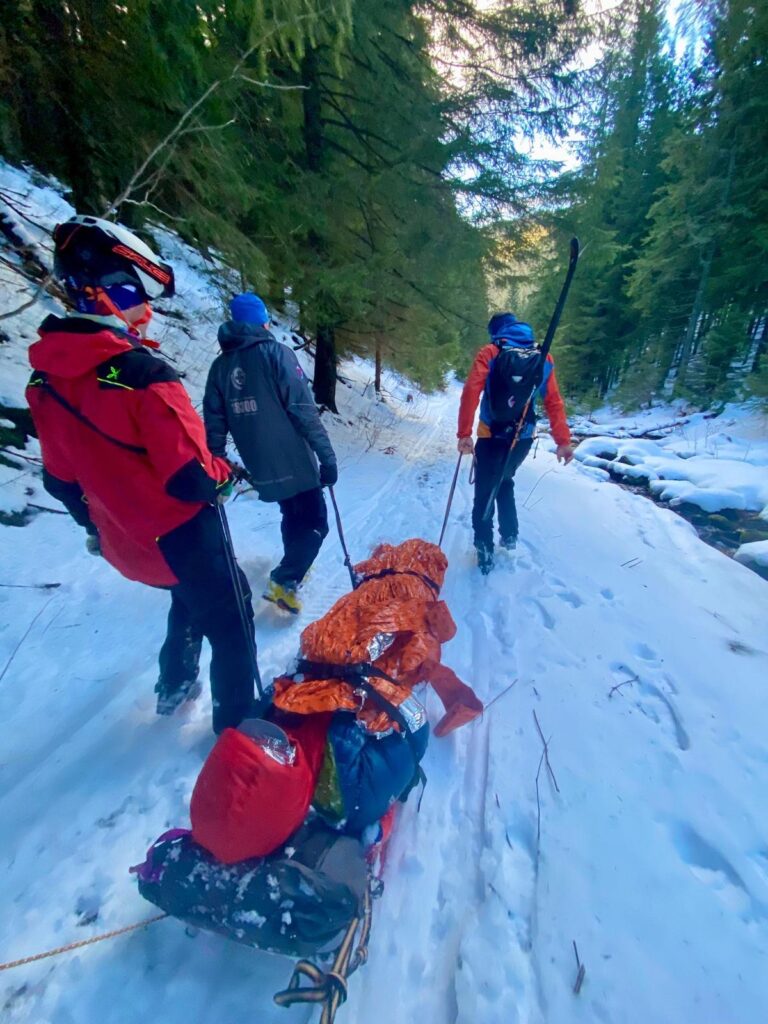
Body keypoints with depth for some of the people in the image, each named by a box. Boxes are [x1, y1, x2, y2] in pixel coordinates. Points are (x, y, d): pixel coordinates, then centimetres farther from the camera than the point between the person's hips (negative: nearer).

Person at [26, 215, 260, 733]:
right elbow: (190, 478, -28)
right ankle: (238, 723, 33)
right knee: (231, 623, 14)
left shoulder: (46, 377, -1)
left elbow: (59, 477, 8)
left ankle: (175, 686, 53)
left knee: (192, 598, 33)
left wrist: (95, 524, 23)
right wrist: (224, 476, -6)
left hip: (124, 542, 8)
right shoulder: (143, 373, -26)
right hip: (180, 537, -7)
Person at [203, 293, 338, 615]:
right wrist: (327, 455, -15)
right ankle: (284, 581, -5)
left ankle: (294, 567, 39)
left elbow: (214, 423, 8)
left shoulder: (220, 365, 9)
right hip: (294, 461, -6)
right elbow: (303, 409, -16)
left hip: (260, 467, 6)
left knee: (292, 515, 25)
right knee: (314, 522, 5)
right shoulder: (275, 353, -8)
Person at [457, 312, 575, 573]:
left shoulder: (490, 353, -5)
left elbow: (471, 393, -17)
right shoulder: (543, 358, 5)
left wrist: (464, 433, -17)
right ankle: (509, 535, 31)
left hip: (492, 435, -4)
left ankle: (485, 550, 8)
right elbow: (554, 402, 2)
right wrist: (563, 441, 4)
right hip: (523, 437, 4)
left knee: (485, 491, 9)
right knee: (504, 481, 28)